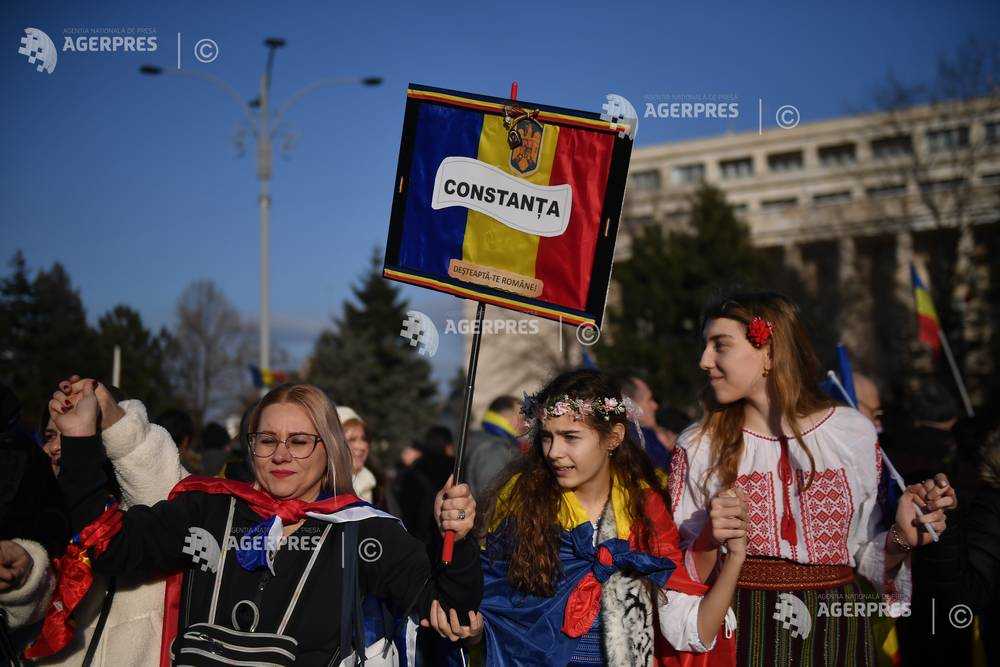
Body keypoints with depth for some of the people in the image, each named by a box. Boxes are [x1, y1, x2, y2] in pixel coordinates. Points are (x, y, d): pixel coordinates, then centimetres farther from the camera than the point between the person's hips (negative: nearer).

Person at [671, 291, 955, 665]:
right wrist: (711, 539, -19)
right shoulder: (700, 446, -4)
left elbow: (864, 556, 6)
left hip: (836, 634, 1)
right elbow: (684, 573, -1)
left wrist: (900, 539, -12)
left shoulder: (854, 434, -2)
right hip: (741, 632, -1)